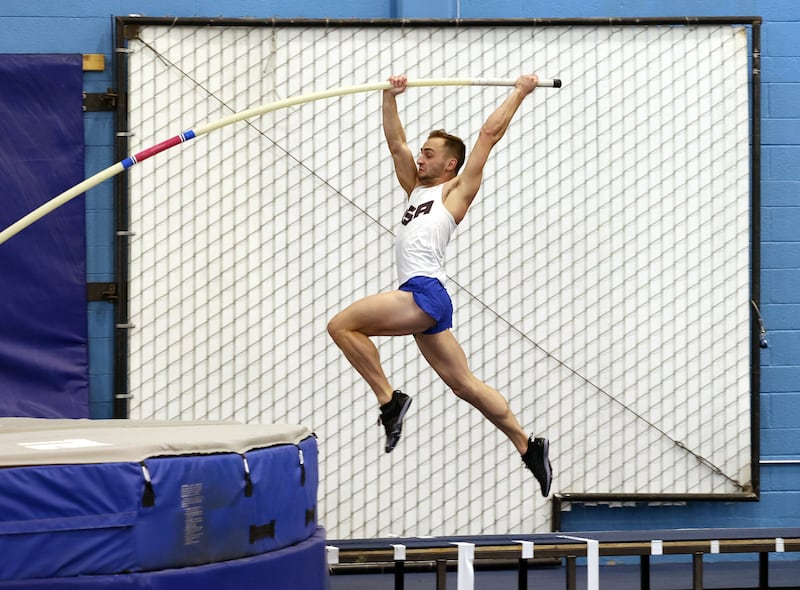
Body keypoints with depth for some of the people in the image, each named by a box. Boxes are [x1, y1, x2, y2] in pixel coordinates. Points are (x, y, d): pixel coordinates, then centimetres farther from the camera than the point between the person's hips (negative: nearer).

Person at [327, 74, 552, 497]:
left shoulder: (457, 191, 5)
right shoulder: (417, 188, 25)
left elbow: (489, 135, 4)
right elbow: (395, 143, 27)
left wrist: (519, 94, 8)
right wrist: (390, 97, 21)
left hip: (425, 293, -9)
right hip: (421, 299, 9)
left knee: (342, 325, -16)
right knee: (464, 384, 6)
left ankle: (389, 399, -12)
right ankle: (527, 446, 6)